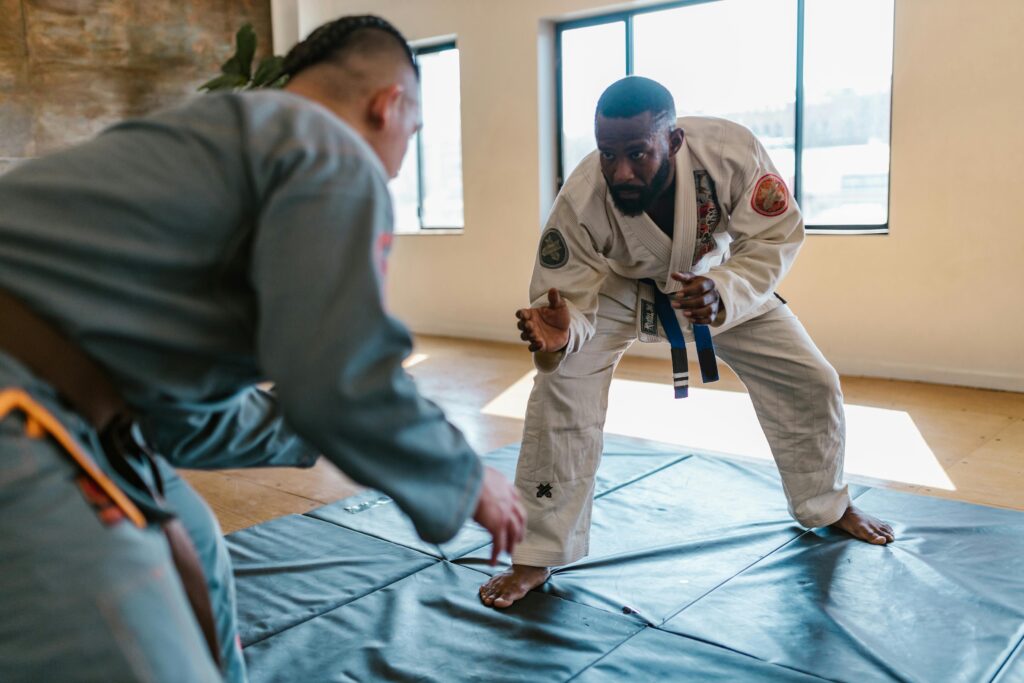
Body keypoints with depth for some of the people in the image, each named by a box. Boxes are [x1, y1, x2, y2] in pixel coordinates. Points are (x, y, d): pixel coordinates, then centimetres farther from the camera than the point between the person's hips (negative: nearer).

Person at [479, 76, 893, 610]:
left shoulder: (729, 151, -37)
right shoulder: (580, 200, -38)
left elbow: (774, 236, -25)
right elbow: (571, 298, -29)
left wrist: (724, 293, -44)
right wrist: (559, 331, -54)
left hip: (717, 278, 2)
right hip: (618, 289, -2)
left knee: (811, 384, 4)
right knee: (559, 394, -21)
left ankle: (827, 506, 36)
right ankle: (537, 557, -5)